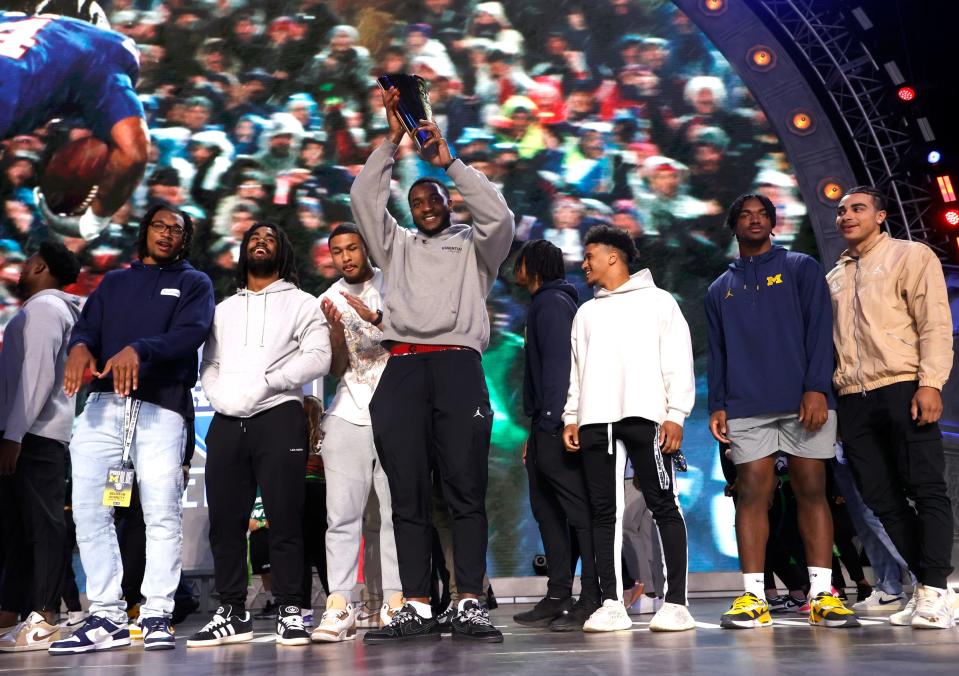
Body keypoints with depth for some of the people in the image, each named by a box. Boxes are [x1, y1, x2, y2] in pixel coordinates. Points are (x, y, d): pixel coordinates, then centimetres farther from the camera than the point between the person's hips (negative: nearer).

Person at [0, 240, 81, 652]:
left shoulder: (44, 307, -7)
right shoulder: (43, 308, 24)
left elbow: (38, 374, -18)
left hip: (35, 433, -10)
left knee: (41, 523, -10)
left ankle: (45, 619, -9)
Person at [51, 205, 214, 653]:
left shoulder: (194, 283, 13)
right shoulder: (114, 282, 25)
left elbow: (192, 332, -5)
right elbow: (87, 325, 10)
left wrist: (139, 350, -23)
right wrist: (79, 346, -16)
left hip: (162, 407, -3)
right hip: (103, 404, 3)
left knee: (162, 512, -7)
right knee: (89, 508, -4)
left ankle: (156, 615, -1)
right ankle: (106, 617, 1)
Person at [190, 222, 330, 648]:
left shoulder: (300, 303, 10)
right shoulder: (223, 309, 24)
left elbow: (317, 357, -4)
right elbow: (208, 365, 16)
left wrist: (264, 382, -12)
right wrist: (221, 395, -5)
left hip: (278, 418, -4)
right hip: (226, 422, 5)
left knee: (284, 519, -7)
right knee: (224, 521, 3)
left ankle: (290, 611, -2)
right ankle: (232, 613, 10)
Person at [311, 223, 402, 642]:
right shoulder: (329, 300, 13)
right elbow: (337, 369, 9)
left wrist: (375, 318, -15)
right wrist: (336, 330, -9)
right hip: (348, 418, 2)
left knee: (398, 510, -4)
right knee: (341, 515, -4)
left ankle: (396, 603, -1)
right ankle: (340, 607, -5)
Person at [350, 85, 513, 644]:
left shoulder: (473, 244, 19)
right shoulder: (396, 244, 25)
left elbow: (501, 218, -1)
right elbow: (363, 199, 13)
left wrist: (450, 162, 0)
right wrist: (391, 140, 8)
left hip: (458, 365, -2)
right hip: (404, 368, 3)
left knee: (466, 489, -6)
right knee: (408, 493, -1)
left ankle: (471, 605, -7)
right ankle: (418, 608, 0)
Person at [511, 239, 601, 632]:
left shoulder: (552, 302, -6)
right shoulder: (544, 303, 24)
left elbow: (558, 363, -17)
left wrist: (551, 421, -23)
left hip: (555, 425, -11)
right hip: (545, 426, 11)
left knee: (579, 510, -9)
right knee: (546, 511, 10)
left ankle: (592, 598, -9)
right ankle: (557, 597, 14)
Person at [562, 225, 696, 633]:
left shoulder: (657, 301, 7)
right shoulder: (586, 312, 24)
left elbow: (679, 362, 0)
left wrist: (676, 415, -9)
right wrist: (571, 417, 10)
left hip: (644, 416, -5)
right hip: (595, 420, 5)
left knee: (663, 506, -5)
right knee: (604, 511, 1)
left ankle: (676, 603, -2)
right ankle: (612, 604, 3)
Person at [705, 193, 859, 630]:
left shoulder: (801, 268, 10)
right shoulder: (719, 289, 19)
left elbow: (819, 330, 0)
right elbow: (717, 352, 16)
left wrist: (817, 388, -11)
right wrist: (717, 405, 4)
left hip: (804, 402, -2)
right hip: (746, 408, 2)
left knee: (812, 490, -2)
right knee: (752, 493, -4)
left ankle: (821, 593, 0)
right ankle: (753, 596, -4)